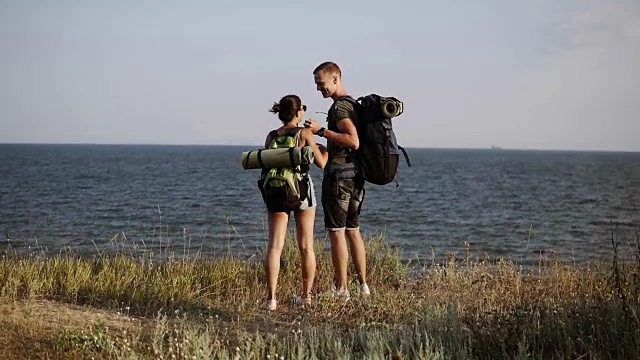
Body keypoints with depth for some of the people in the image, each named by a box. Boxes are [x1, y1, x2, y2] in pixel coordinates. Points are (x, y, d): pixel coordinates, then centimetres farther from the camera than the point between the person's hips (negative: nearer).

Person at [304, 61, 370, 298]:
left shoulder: (339, 106, -13)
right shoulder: (354, 104, 17)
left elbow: (353, 141, -24)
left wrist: (322, 131, -23)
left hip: (339, 175, -10)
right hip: (355, 175, 10)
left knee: (336, 232, -6)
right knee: (353, 230, 14)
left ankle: (340, 289, -4)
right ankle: (363, 285, 16)